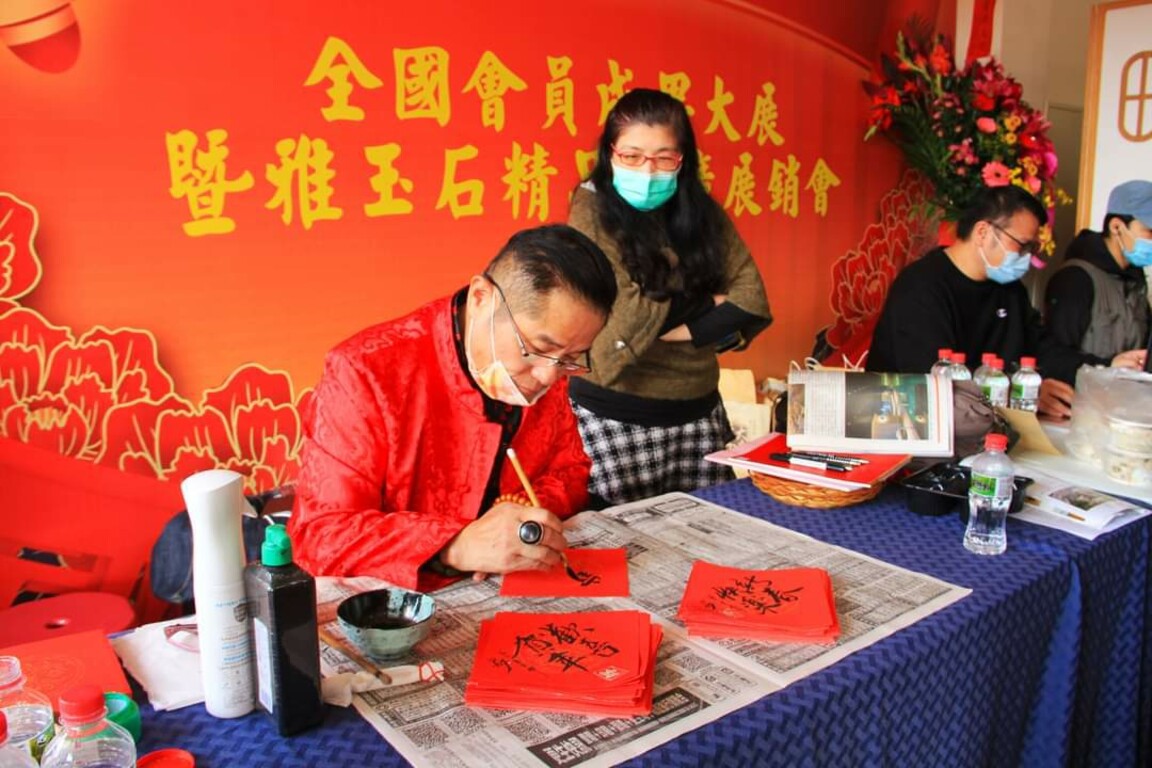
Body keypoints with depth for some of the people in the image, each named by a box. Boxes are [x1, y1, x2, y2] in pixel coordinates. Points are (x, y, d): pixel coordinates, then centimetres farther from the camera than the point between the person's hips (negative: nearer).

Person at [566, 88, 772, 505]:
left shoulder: (703, 212, 5)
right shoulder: (593, 212, -8)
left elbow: (752, 304, -2)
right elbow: (625, 321, -17)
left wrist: (681, 329, -14)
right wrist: (706, 303, -4)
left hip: (699, 412, 4)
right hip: (614, 419, -4)